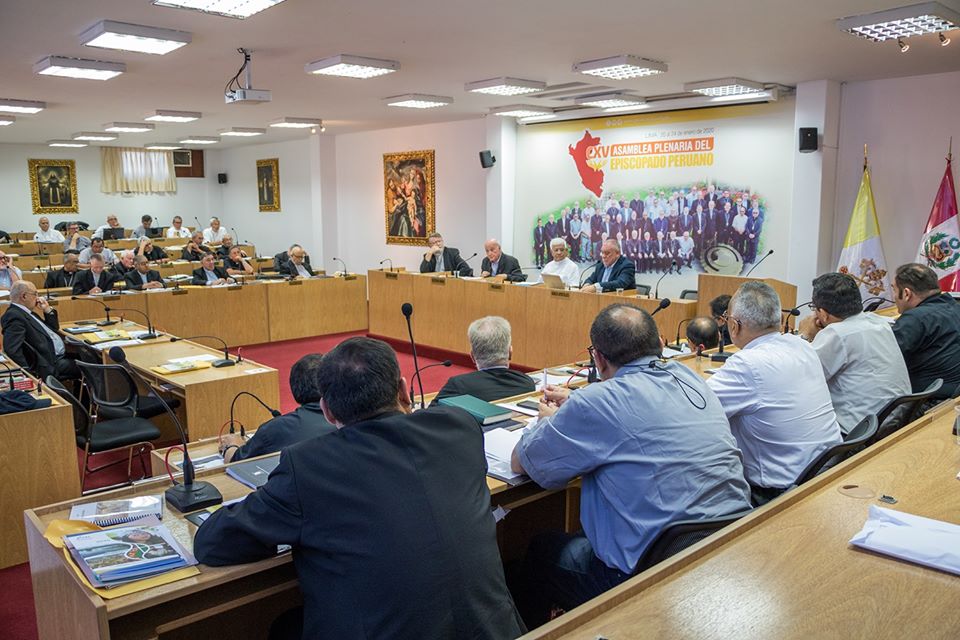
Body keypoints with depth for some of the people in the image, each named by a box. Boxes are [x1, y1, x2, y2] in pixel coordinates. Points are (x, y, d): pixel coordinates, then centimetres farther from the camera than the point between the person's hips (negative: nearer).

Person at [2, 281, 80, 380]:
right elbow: (12, 350, -27)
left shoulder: (28, 313, 15)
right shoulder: (13, 316, -15)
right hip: (50, 364, -10)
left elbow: (54, 329, 26)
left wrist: (48, 310, 11)